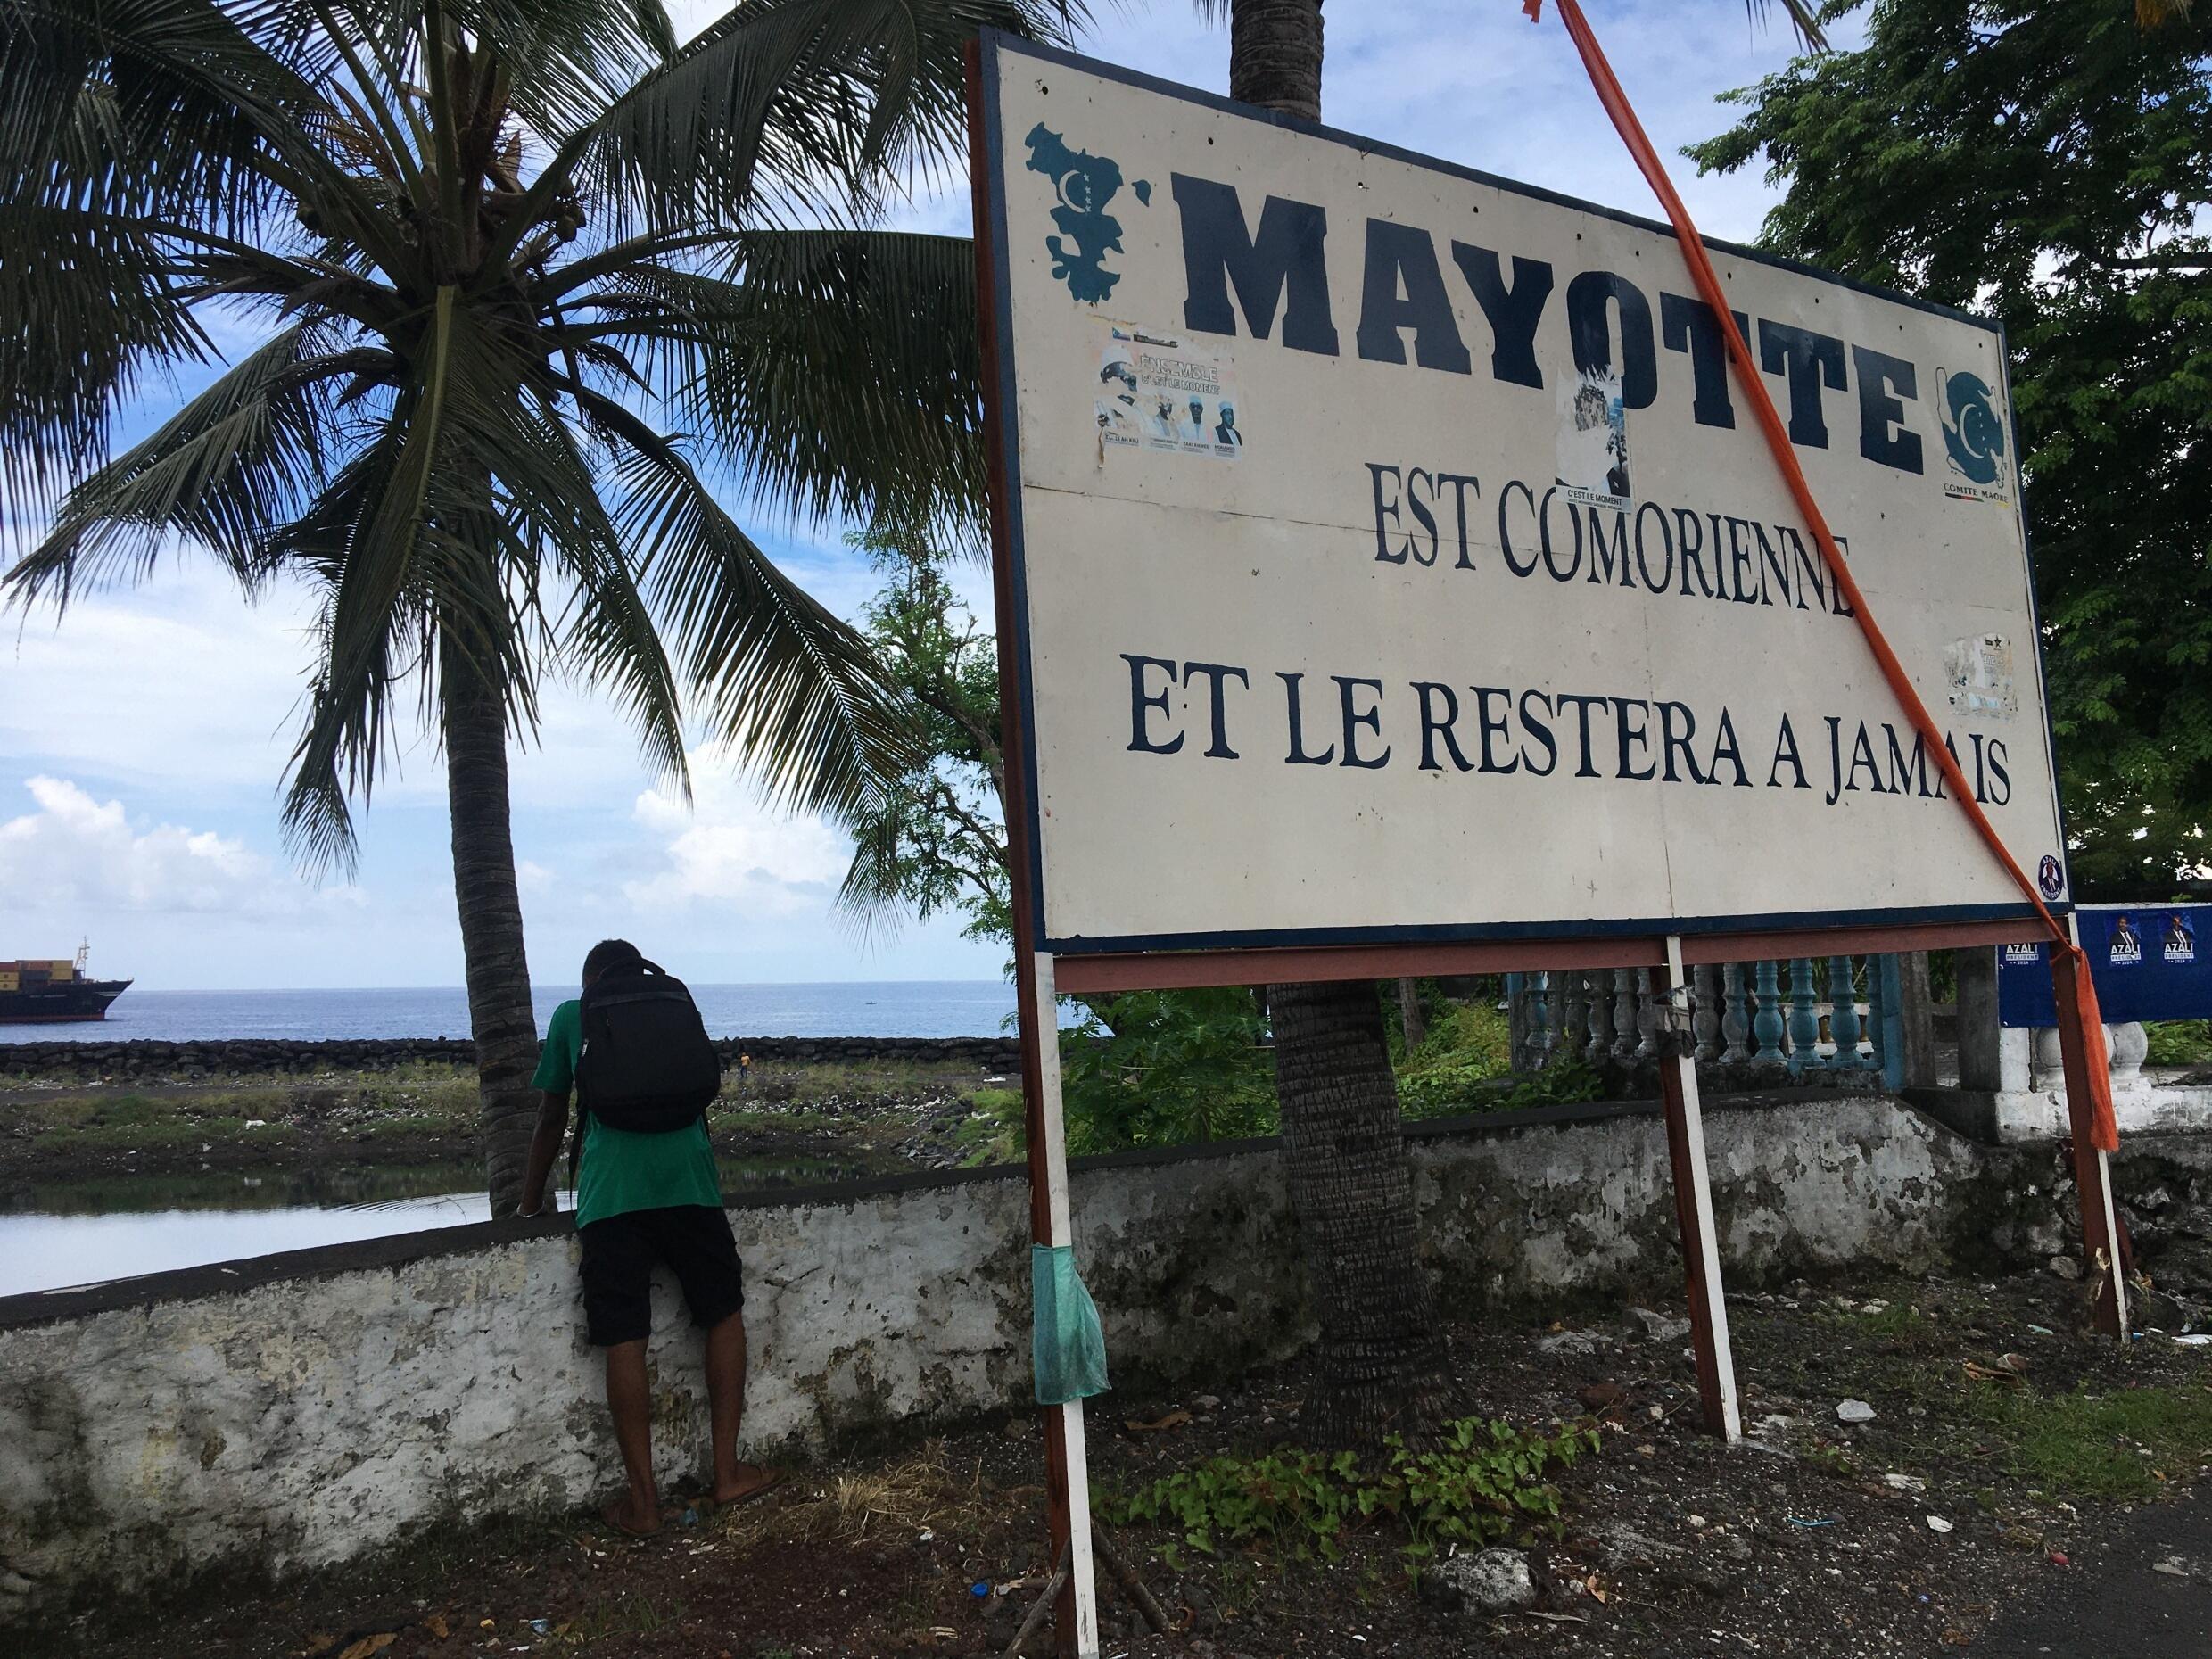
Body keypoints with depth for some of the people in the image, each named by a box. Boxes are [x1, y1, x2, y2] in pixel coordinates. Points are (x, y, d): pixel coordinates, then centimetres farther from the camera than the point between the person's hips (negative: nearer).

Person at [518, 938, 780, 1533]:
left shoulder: (571, 1016, 17)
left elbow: (552, 1121, 19)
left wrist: (530, 1205, 31)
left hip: (609, 1193, -1)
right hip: (687, 1179, 2)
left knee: (624, 1343, 3)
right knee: (724, 1316, 16)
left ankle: (644, 1500, 8)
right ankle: (728, 1472, 17)